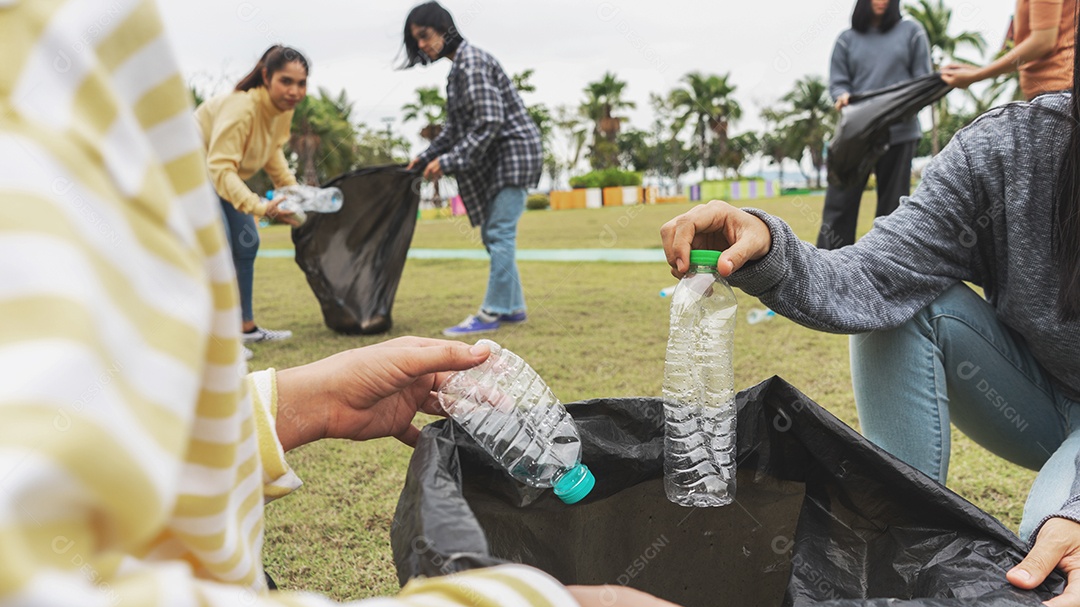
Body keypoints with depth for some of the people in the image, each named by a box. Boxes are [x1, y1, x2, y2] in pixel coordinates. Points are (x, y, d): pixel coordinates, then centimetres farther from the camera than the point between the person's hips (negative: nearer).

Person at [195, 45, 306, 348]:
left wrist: (292, 188, -5)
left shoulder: (284, 108, -9)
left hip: (222, 176, 9)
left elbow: (274, 150, 8)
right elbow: (220, 167, -40)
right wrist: (263, 207, -49)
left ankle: (247, 327, 23)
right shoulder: (241, 107, -35)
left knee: (247, 244, 11)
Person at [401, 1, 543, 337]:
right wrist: (427, 156, 9)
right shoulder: (458, 68, 13)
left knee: (499, 233, -10)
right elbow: (456, 126, 17)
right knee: (493, 233, 9)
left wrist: (449, 161, -21)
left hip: (513, 151, -10)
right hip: (496, 159, 10)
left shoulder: (472, 62, -16)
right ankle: (513, 307, 15)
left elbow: (489, 123, -23)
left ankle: (491, 313, -7)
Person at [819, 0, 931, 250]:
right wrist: (842, 96, -16)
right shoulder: (848, 39, 10)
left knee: (893, 204, 5)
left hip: (899, 133, 0)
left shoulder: (911, 31, 8)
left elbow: (923, 80, 6)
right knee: (840, 201, -4)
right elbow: (838, 81, 6)